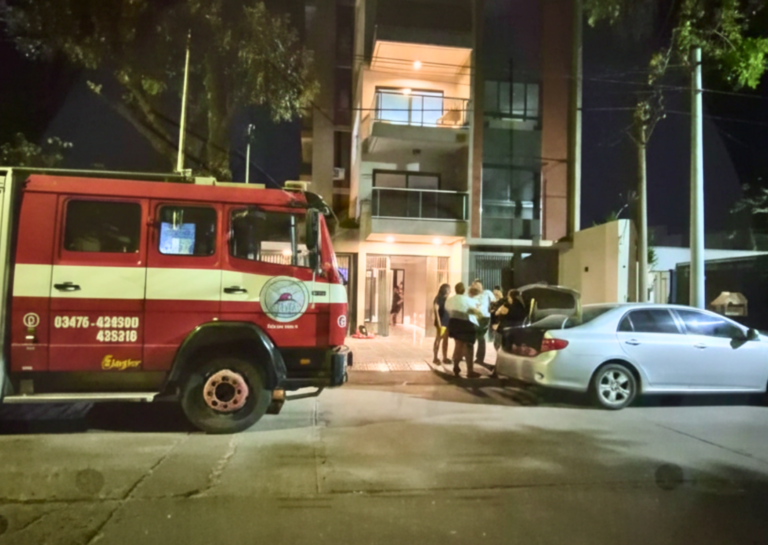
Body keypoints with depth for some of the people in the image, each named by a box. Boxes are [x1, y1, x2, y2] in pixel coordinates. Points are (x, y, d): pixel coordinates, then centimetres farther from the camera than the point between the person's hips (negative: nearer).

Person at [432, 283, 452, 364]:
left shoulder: (446, 299, 15)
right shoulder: (439, 298, -9)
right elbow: (436, 310, -16)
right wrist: (438, 322, -21)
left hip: (447, 322, 8)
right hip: (441, 323, -8)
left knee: (445, 340, 11)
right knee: (438, 340, -4)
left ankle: (445, 358, 17)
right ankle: (435, 358, 0)